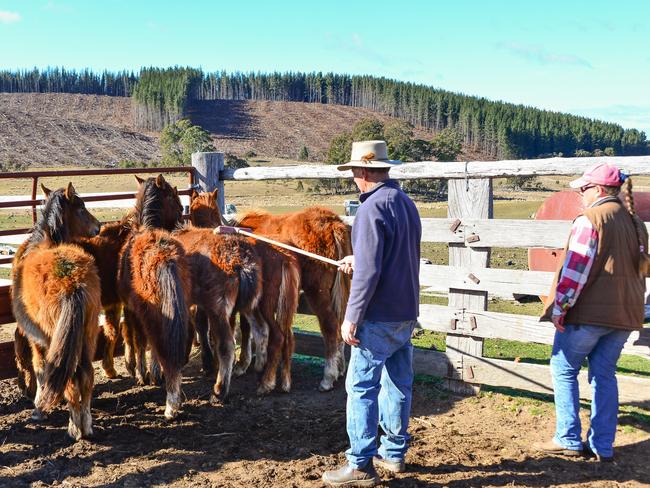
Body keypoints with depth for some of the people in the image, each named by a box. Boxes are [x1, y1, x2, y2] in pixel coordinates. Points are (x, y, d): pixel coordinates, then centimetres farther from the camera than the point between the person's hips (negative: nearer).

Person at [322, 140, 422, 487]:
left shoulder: (373, 208, -17)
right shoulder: (407, 204, 12)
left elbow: (369, 271, -22)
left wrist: (352, 318, -18)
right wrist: (358, 260, 29)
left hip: (379, 316, -9)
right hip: (406, 313, 9)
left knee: (361, 387, -2)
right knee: (398, 384, 15)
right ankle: (394, 454, 26)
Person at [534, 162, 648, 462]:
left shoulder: (590, 219, -13)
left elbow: (575, 269, -18)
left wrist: (559, 308, -14)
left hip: (589, 313, -7)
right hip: (626, 314, 8)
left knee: (563, 370, 6)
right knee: (604, 374, 13)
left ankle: (568, 440, 7)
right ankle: (602, 446, 15)